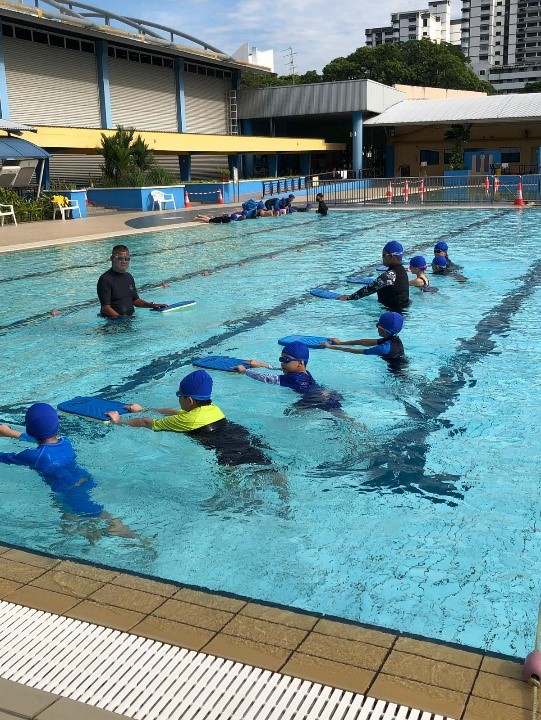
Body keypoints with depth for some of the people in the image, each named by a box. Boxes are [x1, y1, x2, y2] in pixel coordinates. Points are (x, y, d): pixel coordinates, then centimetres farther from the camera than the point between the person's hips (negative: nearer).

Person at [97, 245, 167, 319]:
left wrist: (151, 305, 9)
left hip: (131, 317, 7)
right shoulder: (105, 279, -9)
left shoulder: (129, 277, 16)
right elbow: (105, 308, -14)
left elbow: (135, 300, 24)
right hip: (112, 320, -7)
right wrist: (121, 318, -21)